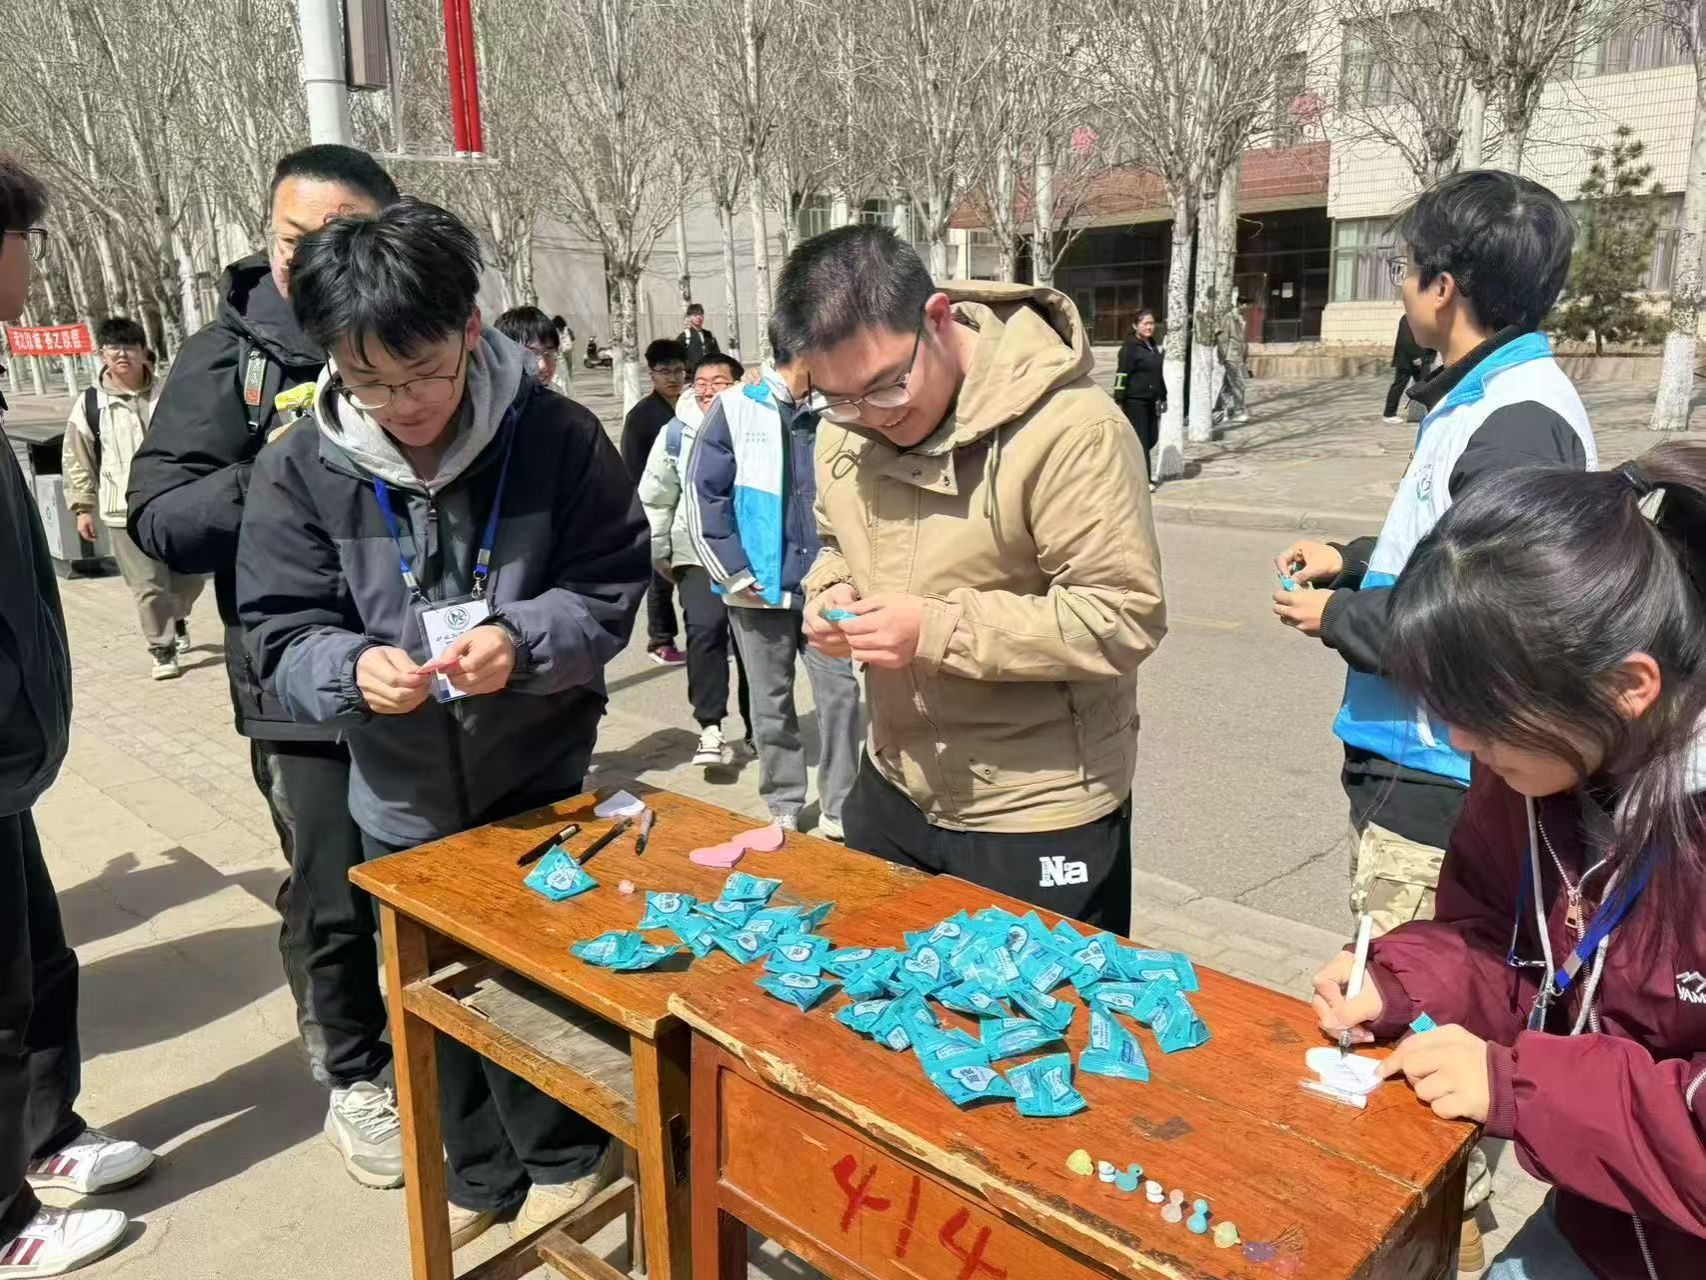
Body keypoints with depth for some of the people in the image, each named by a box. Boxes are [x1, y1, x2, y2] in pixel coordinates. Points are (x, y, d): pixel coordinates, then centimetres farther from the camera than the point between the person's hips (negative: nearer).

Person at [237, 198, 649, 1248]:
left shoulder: (557, 436, -15)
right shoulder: (300, 470, -12)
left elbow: (611, 590, -9)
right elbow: (282, 632, -6)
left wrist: (524, 641, -27)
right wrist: (351, 670, -28)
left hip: (542, 781, -1)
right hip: (402, 800, 2)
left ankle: (565, 1156, 43)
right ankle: (478, 1172, 43)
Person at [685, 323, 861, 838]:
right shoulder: (735, 409, -3)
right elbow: (704, 495, -4)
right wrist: (735, 575, -8)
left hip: (824, 587, 2)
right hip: (760, 591, -2)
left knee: (841, 694, -2)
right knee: (772, 703, 9)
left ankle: (839, 809, 12)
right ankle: (783, 808, 23)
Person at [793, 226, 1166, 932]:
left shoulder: (1068, 429, -24)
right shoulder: (845, 428, 1)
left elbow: (1124, 616, -24)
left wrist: (937, 632, -28)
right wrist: (831, 593, -7)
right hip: (894, 791, 8)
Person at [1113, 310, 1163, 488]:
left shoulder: (1153, 346, 15)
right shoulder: (1130, 347, -10)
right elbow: (1122, 375, -14)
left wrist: (1162, 397, 23)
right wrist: (1119, 401, -18)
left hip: (1151, 400, 8)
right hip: (1135, 400, -8)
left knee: (1152, 438, 10)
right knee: (1141, 440, -5)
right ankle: (1144, 479, 0)